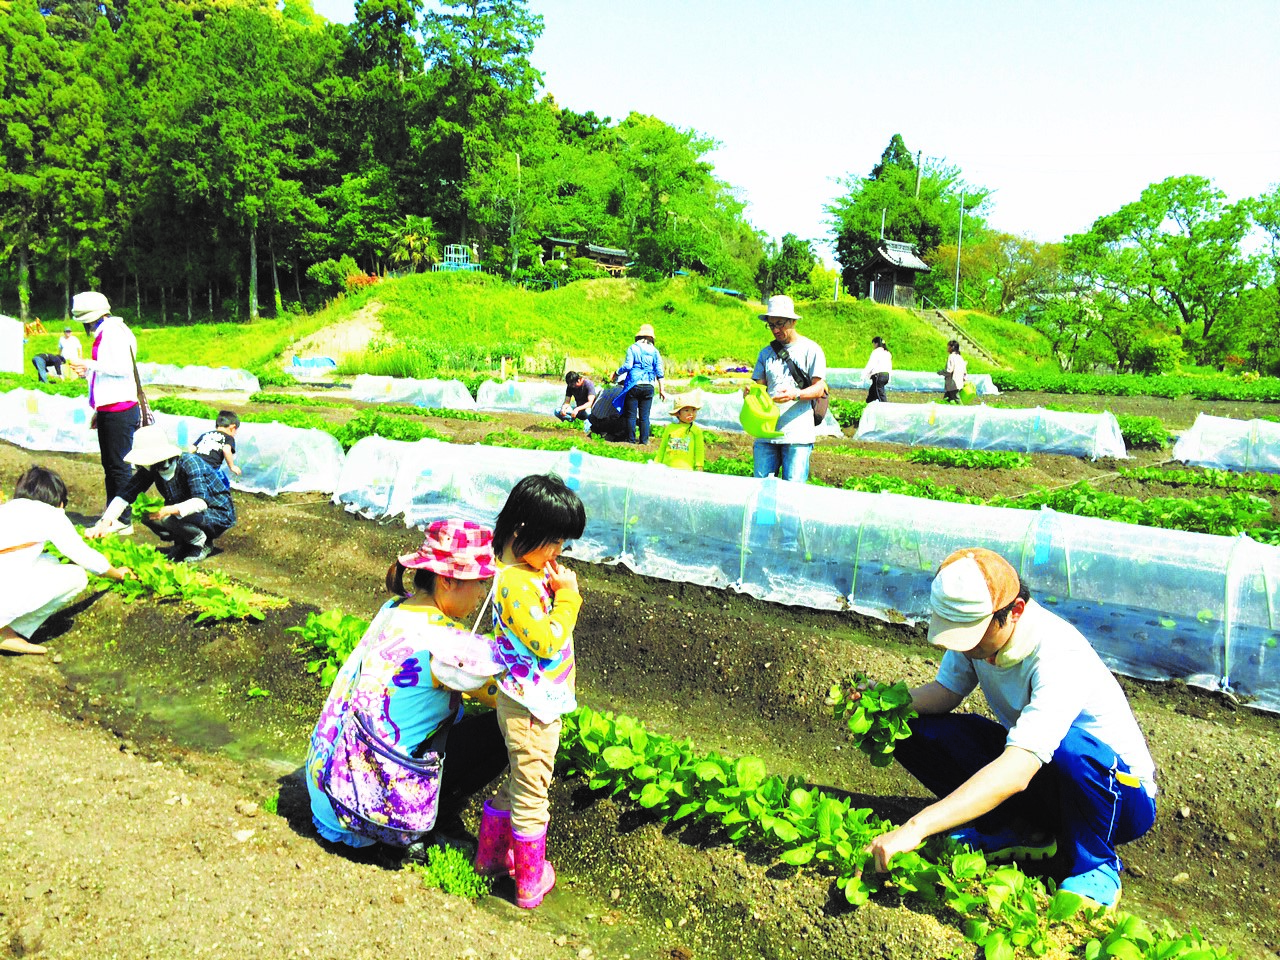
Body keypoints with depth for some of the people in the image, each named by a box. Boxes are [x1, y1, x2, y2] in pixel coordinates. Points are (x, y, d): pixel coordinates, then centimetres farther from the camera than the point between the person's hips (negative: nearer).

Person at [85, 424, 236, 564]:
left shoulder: (189, 464, -27)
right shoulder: (151, 469, -8)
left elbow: (201, 501, -36)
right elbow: (125, 495, -11)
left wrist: (168, 510, -49)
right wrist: (106, 521, -26)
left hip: (220, 515, -7)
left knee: (168, 518, -30)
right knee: (147, 515, -12)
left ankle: (201, 543, -5)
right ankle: (182, 544, 7)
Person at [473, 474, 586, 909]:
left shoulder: (528, 570, 5)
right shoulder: (516, 583, -27)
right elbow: (547, 641, -27)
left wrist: (560, 590, 2)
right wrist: (567, 596, -20)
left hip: (534, 700, 10)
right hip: (531, 707, -10)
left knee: (518, 784, 26)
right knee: (531, 795, 9)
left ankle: (490, 855, 43)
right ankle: (529, 881, 26)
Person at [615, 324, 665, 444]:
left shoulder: (632, 348, 1)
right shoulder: (654, 351, 8)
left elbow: (627, 366, -10)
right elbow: (659, 371, 4)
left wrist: (617, 373, 7)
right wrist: (661, 389, 6)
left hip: (633, 385, -2)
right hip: (648, 386, 2)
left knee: (631, 414, 5)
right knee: (645, 415, 6)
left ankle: (631, 439, 6)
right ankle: (644, 439, 6)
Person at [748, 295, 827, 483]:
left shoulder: (810, 350, 4)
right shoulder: (766, 353, 17)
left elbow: (819, 388, -2)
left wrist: (795, 395, -22)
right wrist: (750, 391, -9)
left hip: (798, 434, -4)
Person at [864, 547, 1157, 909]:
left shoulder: (1059, 658, -35)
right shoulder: (976, 624, -13)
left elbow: (1016, 772, -45)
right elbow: (946, 691, 1)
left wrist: (915, 828, -51)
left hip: (1120, 795, -6)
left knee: (1072, 747, -41)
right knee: (915, 730, -12)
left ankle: (1095, 866, -11)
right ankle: (1024, 830, 2)